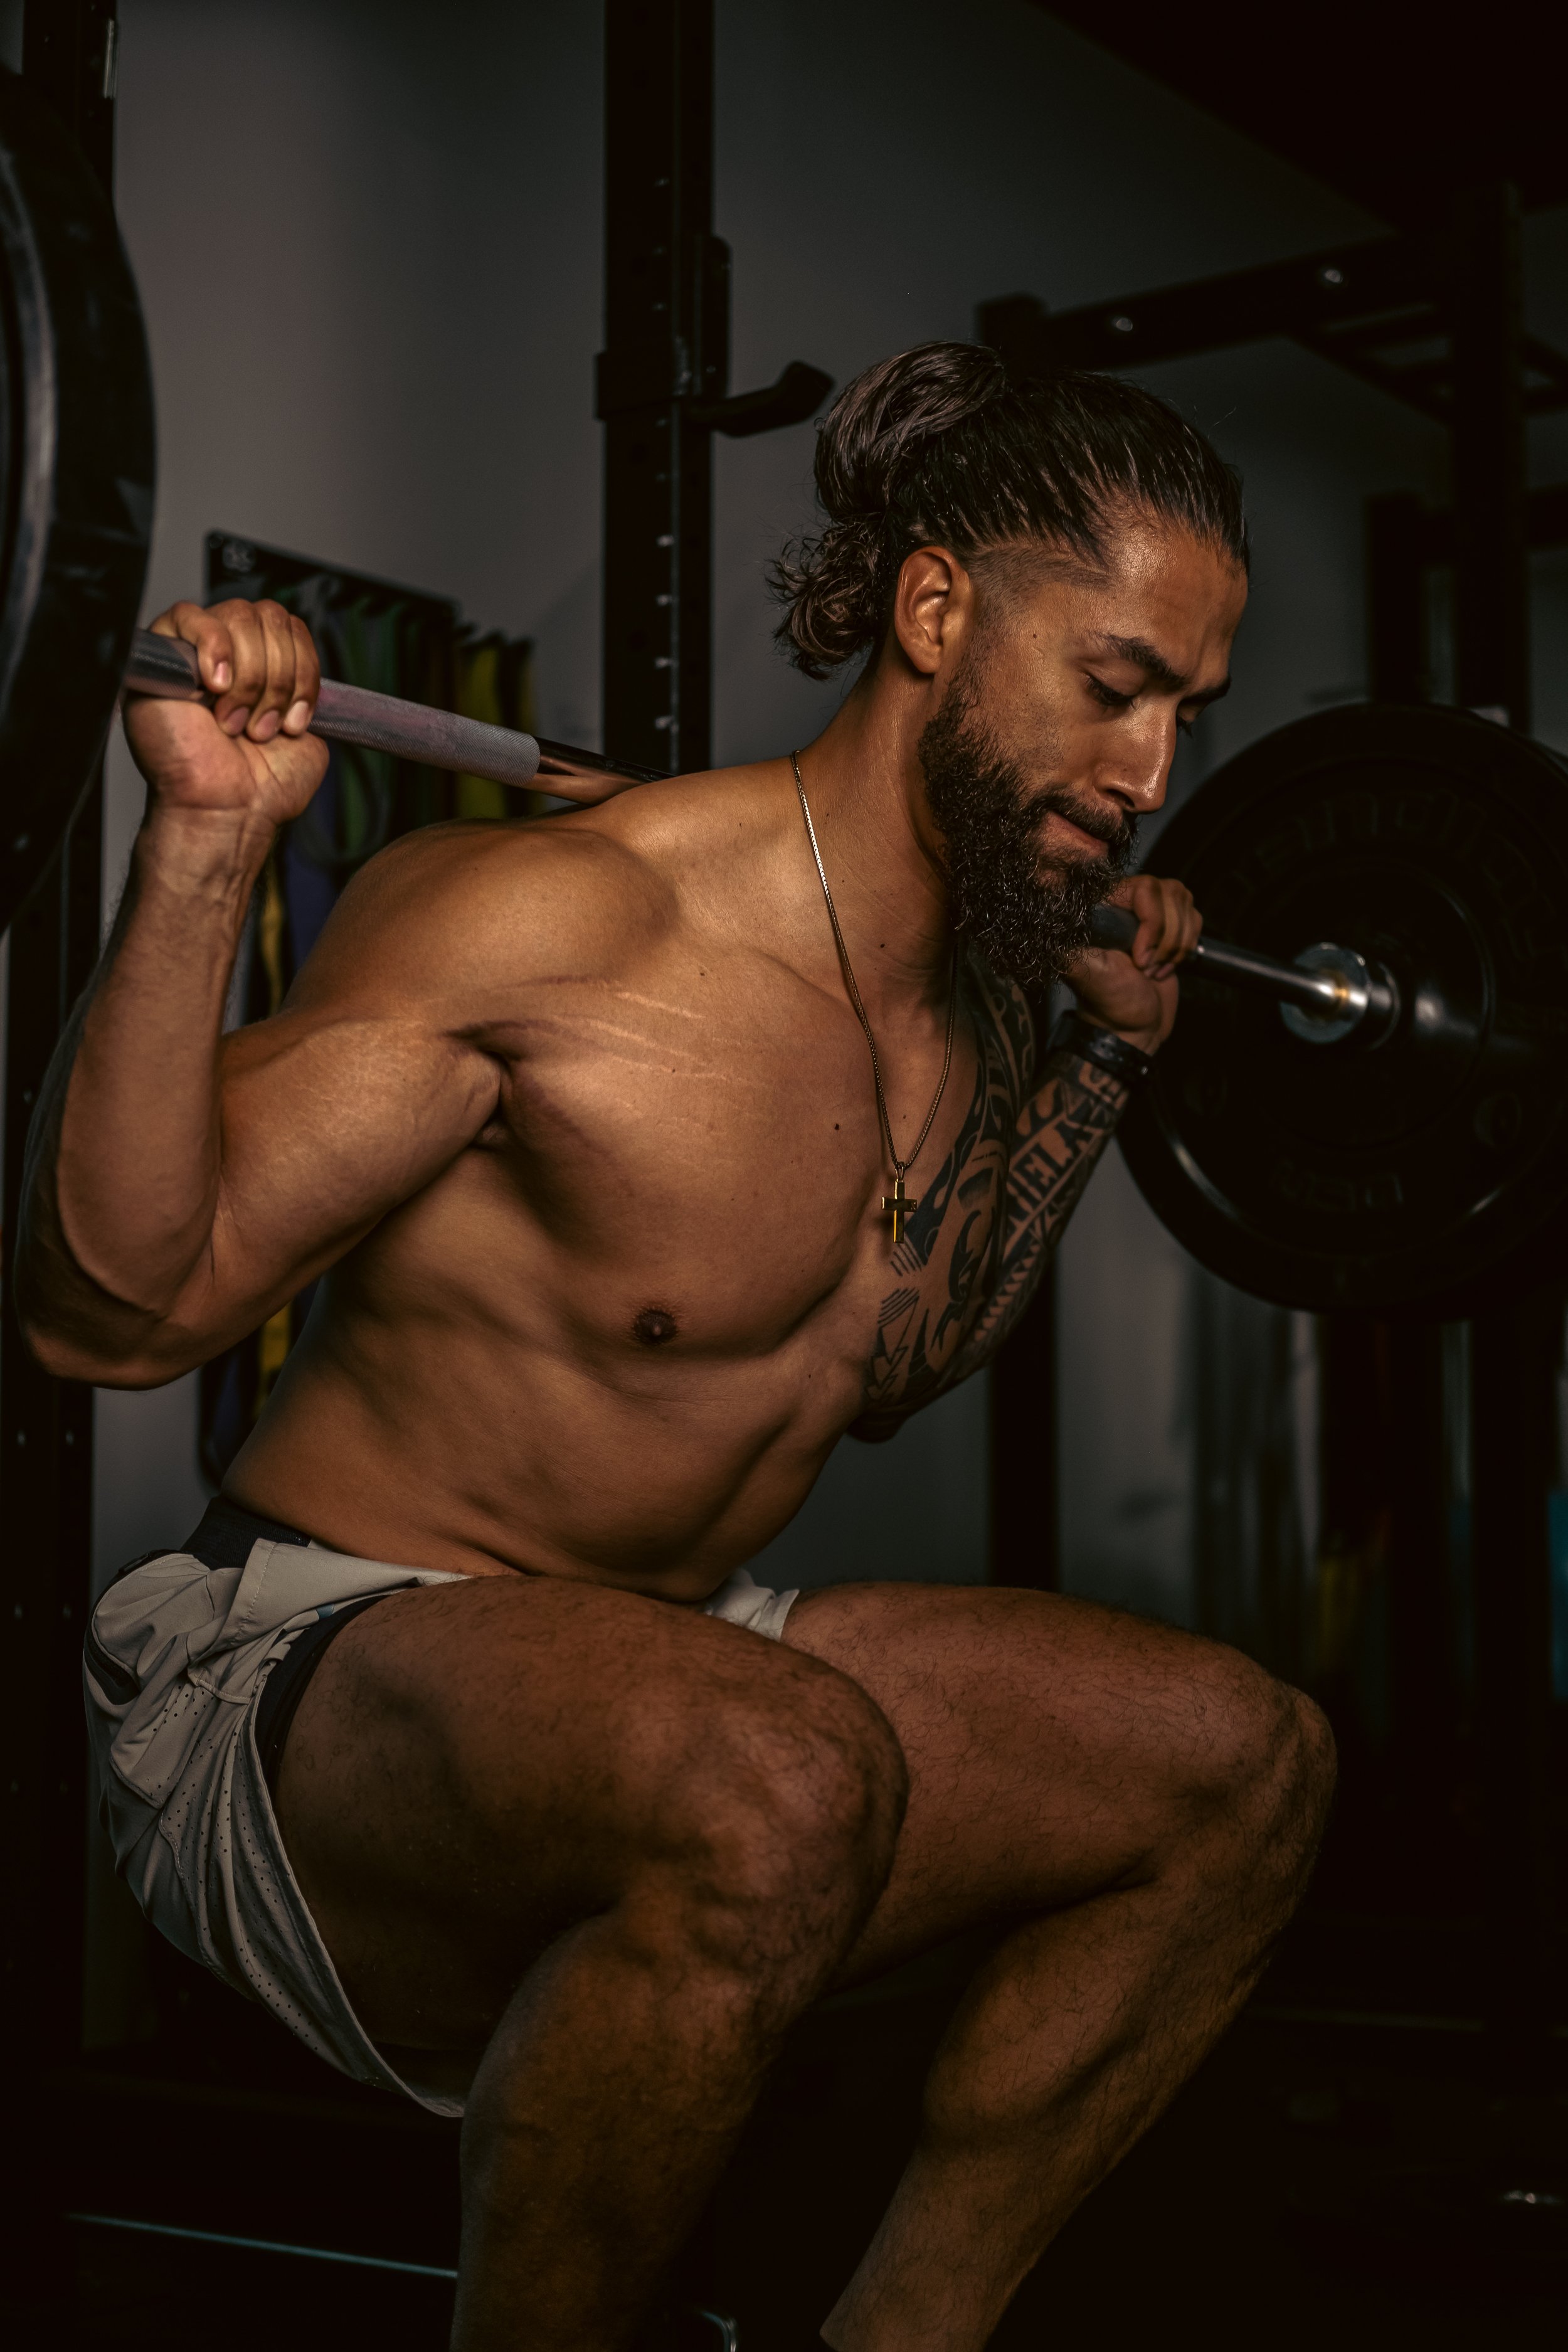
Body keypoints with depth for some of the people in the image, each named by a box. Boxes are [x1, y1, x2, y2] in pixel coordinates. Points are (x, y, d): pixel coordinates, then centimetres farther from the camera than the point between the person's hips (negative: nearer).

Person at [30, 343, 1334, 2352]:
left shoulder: (969, 999, 5)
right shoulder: (557, 922, -20)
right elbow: (111, 1309, -22)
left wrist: (1101, 1061, 19)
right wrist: (203, 842, -33)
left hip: (640, 1675, 9)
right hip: (290, 1676, -8)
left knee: (1245, 1766, 6)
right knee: (777, 1783, -40)